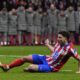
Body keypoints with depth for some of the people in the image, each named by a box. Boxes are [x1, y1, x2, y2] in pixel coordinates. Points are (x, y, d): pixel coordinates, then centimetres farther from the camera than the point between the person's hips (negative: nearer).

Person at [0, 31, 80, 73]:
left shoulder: (69, 48, -26)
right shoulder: (59, 43, -3)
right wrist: (48, 45, 29)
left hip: (50, 67, -7)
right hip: (45, 58, 8)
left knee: (31, 67, -26)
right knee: (25, 58, 4)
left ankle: (28, 69, 13)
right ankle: (7, 67, 17)